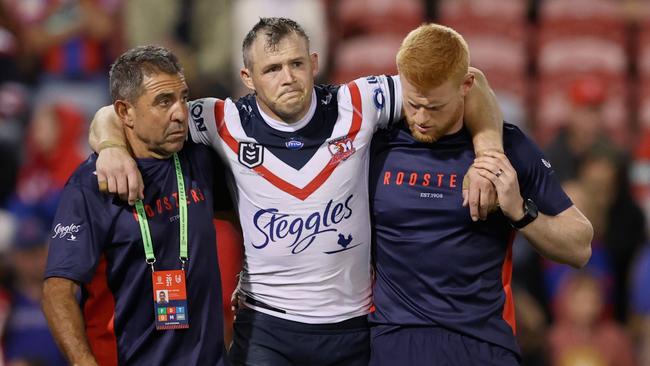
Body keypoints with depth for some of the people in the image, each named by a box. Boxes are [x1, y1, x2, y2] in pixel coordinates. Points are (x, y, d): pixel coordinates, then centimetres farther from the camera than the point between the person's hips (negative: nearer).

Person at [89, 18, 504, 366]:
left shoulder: (356, 107, -7)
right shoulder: (227, 123, -8)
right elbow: (116, 118, -3)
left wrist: (489, 151, -13)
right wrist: (112, 147, -25)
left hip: (353, 324, 1)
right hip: (266, 327, -1)